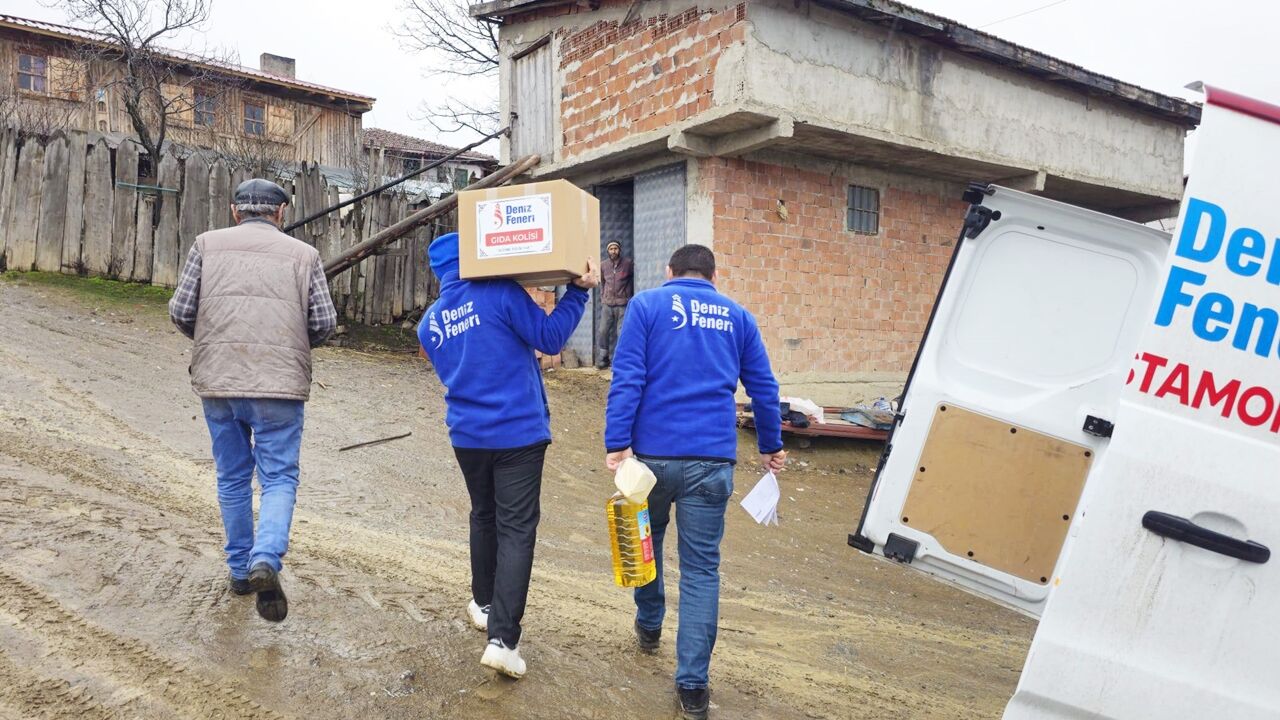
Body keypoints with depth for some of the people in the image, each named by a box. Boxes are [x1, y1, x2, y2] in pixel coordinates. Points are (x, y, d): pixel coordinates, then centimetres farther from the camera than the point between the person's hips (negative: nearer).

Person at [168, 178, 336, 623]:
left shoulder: (208, 244, 7)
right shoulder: (303, 254, 4)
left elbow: (180, 311, 2)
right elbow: (325, 323, 0)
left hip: (217, 382, 2)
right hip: (279, 385, -2)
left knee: (232, 478, 17)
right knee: (279, 477, 4)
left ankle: (240, 569, 27)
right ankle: (265, 560, -17)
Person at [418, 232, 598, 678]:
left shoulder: (430, 322, 9)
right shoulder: (500, 293, -10)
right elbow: (550, 339, -10)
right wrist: (578, 290, -3)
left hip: (467, 435, 5)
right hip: (519, 432, -5)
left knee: (484, 517, 24)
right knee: (516, 529, -2)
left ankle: (484, 604, 38)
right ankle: (503, 638, -8)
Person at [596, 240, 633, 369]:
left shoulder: (628, 263, -3)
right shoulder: (603, 265, 6)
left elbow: (632, 279, 8)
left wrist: (628, 296, 6)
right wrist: (602, 297, 13)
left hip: (622, 304, -3)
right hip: (607, 304, 3)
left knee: (621, 333, -5)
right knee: (604, 331, 3)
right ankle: (603, 357, 15)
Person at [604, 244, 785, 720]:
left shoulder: (647, 305, 4)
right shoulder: (738, 316, 13)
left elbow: (627, 378, -8)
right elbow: (764, 388, 16)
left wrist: (617, 444, -11)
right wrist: (770, 445, 27)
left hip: (653, 451, -1)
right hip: (713, 458, 1)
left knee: (647, 536, 25)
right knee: (701, 567, 5)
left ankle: (649, 626, 43)